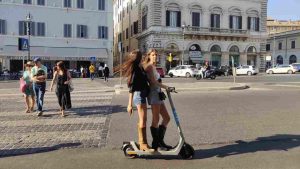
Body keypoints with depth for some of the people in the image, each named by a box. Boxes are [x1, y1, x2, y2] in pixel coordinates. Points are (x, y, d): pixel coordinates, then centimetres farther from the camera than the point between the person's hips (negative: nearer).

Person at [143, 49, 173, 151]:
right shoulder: (149, 66, -7)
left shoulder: (154, 66, 22)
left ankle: (160, 141, 18)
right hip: (154, 93, -10)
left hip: (158, 94, 10)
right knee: (156, 119, -3)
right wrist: (165, 87, -12)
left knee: (166, 118, 11)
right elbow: (153, 81, -15)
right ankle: (155, 143, 7)